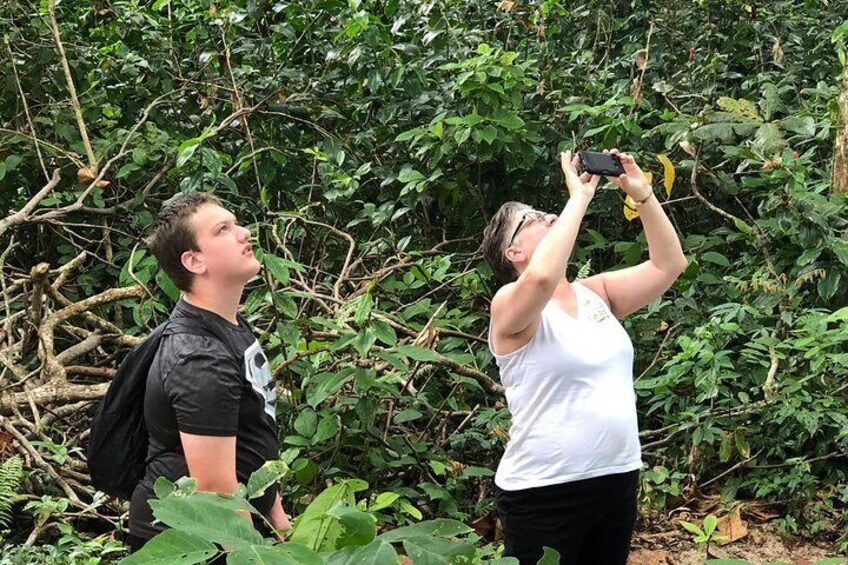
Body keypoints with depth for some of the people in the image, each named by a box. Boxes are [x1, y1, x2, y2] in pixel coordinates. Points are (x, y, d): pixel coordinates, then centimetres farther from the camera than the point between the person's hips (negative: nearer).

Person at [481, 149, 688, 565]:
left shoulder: (595, 293, 10)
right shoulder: (510, 305, -10)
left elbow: (668, 265, 10)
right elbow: (542, 278, -33)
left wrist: (642, 195, -1)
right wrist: (578, 197, -22)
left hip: (617, 479, 7)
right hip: (544, 492, -6)